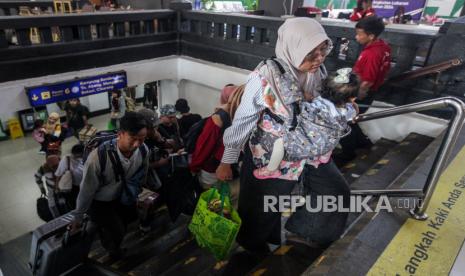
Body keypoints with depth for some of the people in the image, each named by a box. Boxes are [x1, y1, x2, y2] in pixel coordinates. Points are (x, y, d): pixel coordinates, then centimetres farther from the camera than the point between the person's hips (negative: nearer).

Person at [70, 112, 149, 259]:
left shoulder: (143, 151, -25)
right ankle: (111, 247, 29)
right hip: (98, 202, -5)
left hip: (122, 196, 5)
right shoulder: (98, 157, -38)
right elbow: (86, 191, -22)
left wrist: (133, 194, 12)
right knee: (117, 231, -8)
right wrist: (78, 217, -7)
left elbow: (141, 176, -2)